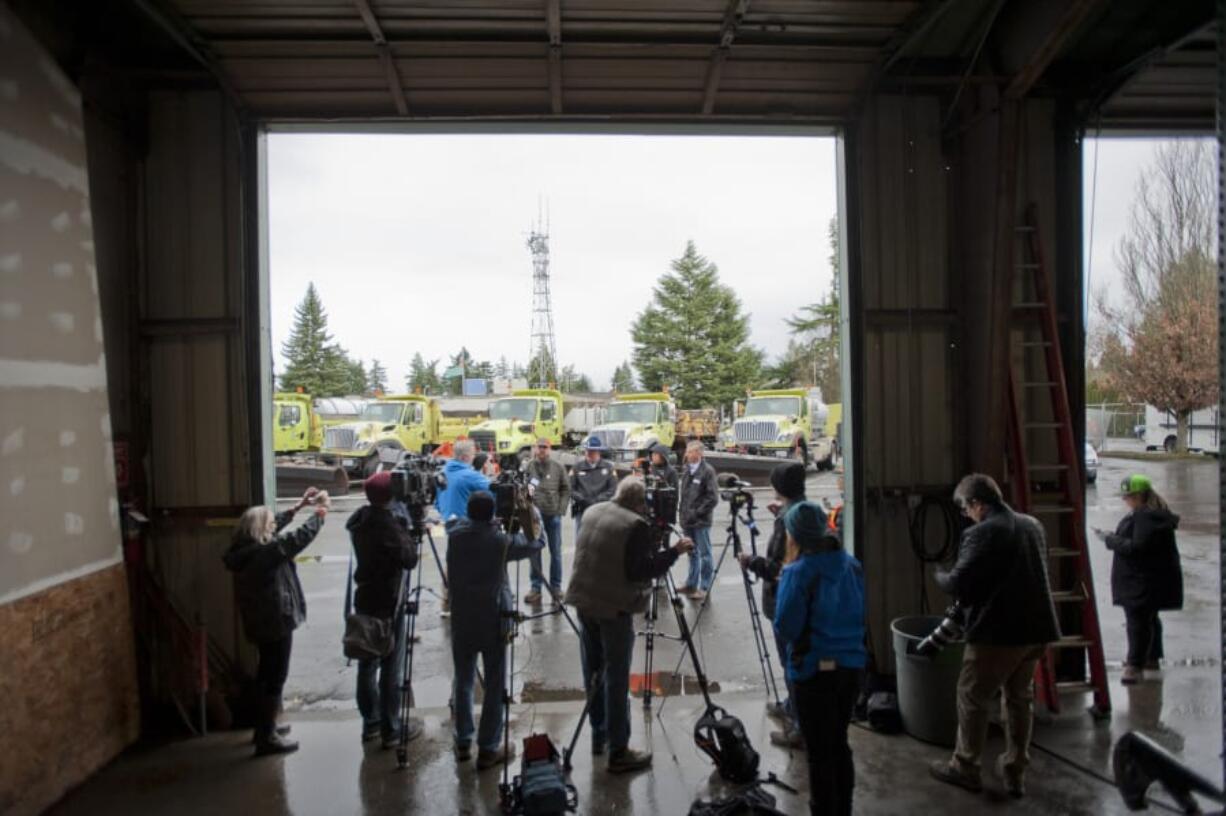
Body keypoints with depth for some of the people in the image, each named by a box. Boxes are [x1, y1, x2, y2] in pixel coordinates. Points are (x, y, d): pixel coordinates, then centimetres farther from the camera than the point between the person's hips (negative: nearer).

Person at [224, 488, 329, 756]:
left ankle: (265, 727, 35)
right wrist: (320, 513, -8)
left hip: (261, 621, 10)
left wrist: (299, 506, 13)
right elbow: (299, 537, -21)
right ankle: (267, 738, 8)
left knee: (267, 673, 21)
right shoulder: (265, 552, -24)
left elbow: (277, 527, 15)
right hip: (275, 621, -10)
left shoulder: (248, 549, 3)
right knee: (275, 677, 0)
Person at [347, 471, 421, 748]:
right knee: (391, 669, 2)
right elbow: (409, 559, -20)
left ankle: (371, 721, 28)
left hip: (365, 600, 8)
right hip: (388, 604, -8)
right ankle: (391, 729, 10)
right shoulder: (387, 524, -22)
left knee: (368, 663, 15)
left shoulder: (360, 520, 3)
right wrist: (407, 529, -12)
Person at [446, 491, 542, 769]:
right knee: (494, 686, 6)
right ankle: (488, 749, 11)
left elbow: (455, 520, 20)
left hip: (462, 620, 4)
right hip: (493, 621, -4)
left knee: (463, 681, 16)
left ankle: (463, 744, 24)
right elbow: (535, 542, -1)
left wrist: (472, 516, 12)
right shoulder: (500, 541, -15)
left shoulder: (455, 535, -5)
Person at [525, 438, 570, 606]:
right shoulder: (528, 466, 1)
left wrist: (561, 509, -4)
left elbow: (566, 489, 5)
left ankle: (556, 587, 19)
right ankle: (536, 587, 16)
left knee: (555, 553, 8)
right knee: (534, 552, 6)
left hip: (553, 514, 0)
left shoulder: (558, 467, 4)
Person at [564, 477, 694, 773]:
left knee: (593, 671, 17)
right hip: (614, 607, -7)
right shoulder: (635, 525, -17)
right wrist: (674, 551, -9)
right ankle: (618, 752, 7)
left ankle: (599, 735, 30)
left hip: (584, 601, 7)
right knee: (616, 679, 1)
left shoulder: (592, 513, 7)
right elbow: (641, 570, -18)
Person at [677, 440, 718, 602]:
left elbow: (713, 497, -13)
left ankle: (705, 587, 8)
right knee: (692, 553, 17)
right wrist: (681, 509, 9)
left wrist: (697, 513, -13)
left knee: (704, 554, 2)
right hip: (687, 520, 7)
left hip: (701, 521, -7)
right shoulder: (686, 469, 11)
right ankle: (691, 584, 27)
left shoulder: (708, 471, -10)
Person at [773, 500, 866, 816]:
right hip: (852, 665, 7)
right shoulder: (852, 564, 3)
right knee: (839, 744, 22)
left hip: (815, 671, -7)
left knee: (819, 752, 7)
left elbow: (785, 629, -15)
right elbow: (859, 615, 14)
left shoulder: (799, 572, -18)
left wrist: (784, 583, -3)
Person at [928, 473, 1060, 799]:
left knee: (972, 698, 8)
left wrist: (939, 575, 2)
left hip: (997, 631, -8)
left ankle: (964, 767, 20)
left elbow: (958, 584, -20)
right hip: (1035, 628, 8)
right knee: (1020, 698, 19)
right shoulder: (1032, 525, 8)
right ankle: (1015, 773, 27)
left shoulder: (981, 534, -18)